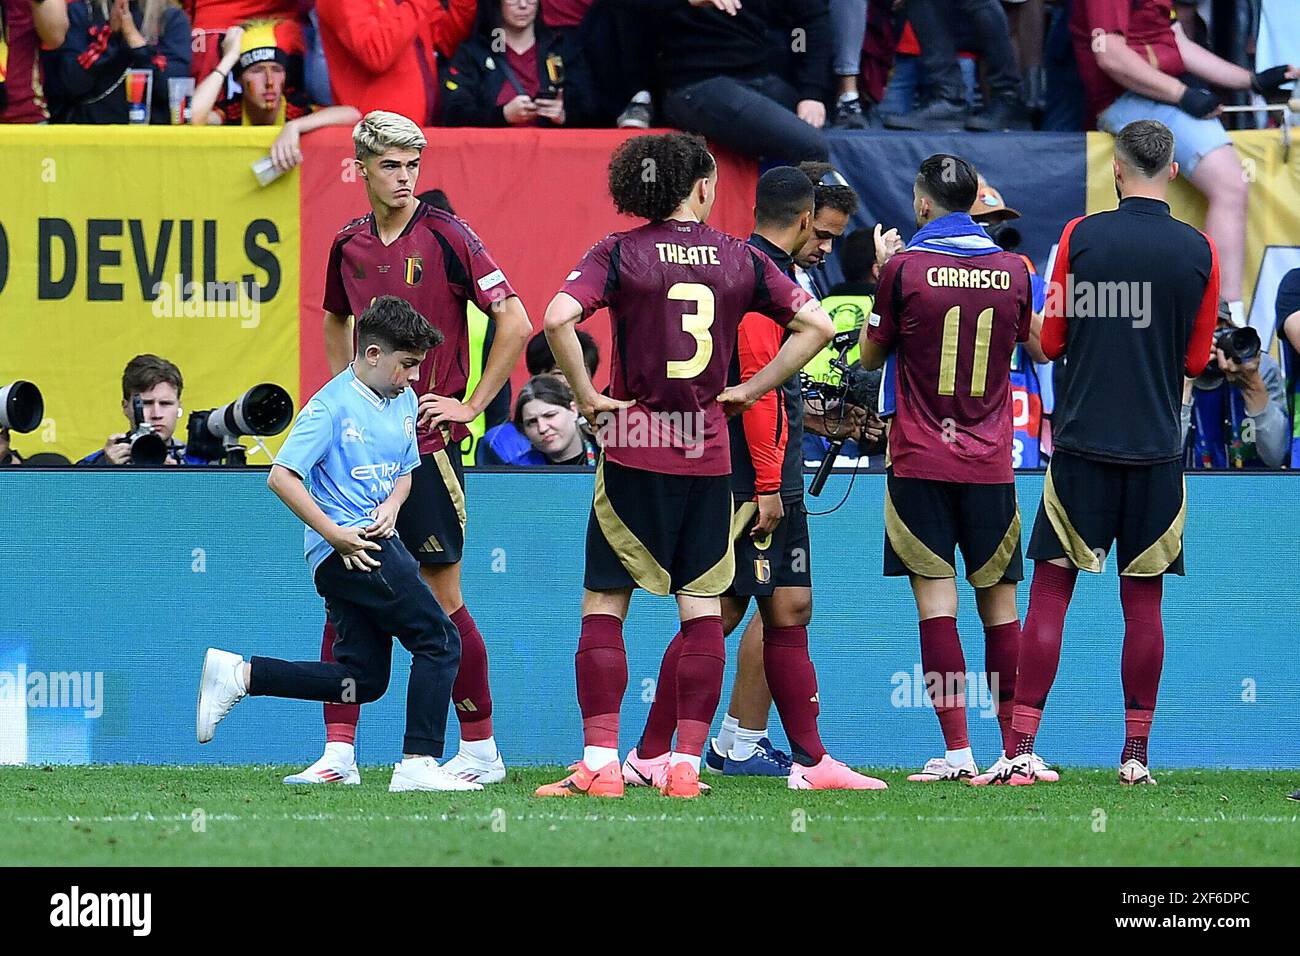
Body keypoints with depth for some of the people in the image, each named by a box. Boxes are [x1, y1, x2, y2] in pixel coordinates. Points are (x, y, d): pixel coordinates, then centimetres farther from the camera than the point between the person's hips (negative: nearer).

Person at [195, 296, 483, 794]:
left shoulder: (405, 401, 14)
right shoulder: (333, 405, -11)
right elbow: (281, 477, -15)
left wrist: (393, 504, 4)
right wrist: (335, 535, -19)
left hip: (375, 545, 9)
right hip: (346, 550, -9)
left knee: (363, 681, 8)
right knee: (439, 640, -10)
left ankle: (238, 675, 11)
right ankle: (419, 765, -8)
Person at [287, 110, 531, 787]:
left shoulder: (445, 235, -7)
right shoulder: (349, 244, 9)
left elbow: (514, 322, -9)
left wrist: (472, 405, -8)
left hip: (429, 439, -5)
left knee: (441, 597, -3)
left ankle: (481, 750, 9)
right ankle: (339, 752, 4)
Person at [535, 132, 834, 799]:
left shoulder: (618, 254, -3)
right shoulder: (738, 258, 4)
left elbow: (558, 318, -19)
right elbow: (816, 325, 4)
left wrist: (587, 397, -8)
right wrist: (753, 389, 7)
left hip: (633, 450, -2)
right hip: (709, 453, 2)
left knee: (604, 606, 2)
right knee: (702, 607, 6)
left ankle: (600, 763, -4)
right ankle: (686, 763, 3)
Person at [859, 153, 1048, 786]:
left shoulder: (904, 269, -7)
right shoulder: (1012, 271, 2)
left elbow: (871, 355, 6)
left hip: (919, 460, -3)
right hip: (991, 462, 3)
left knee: (935, 597, -4)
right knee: (999, 602, 8)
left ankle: (957, 751, -12)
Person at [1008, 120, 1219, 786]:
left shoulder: (1080, 237, -4)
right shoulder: (1198, 251, 0)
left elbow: (1051, 341, 2)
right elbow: (1196, 360, 7)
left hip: (1082, 441, -1)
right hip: (1156, 449, 1)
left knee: (1049, 593, 0)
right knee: (1143, 602, 6)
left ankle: (1020, 750, -6)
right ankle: (1136, 754, 6)